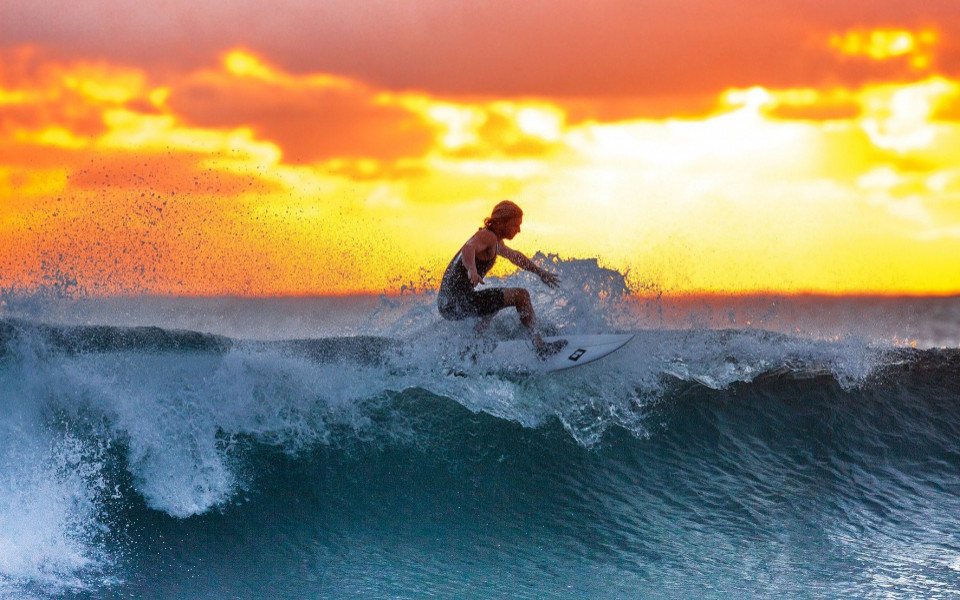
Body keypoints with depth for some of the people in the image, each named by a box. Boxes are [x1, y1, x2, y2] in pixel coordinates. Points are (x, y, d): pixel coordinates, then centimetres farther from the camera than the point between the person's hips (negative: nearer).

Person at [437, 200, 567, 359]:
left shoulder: (495, 241, 21)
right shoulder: (488, 236, -12)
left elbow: (514, 256, 40)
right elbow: (468, 249, -34)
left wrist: (540, 272, 46)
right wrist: (471, 270, -54)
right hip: (459, 302, -11)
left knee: (493, 302, 40)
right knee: (521, 295, -8)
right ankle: (540, 347, -9)